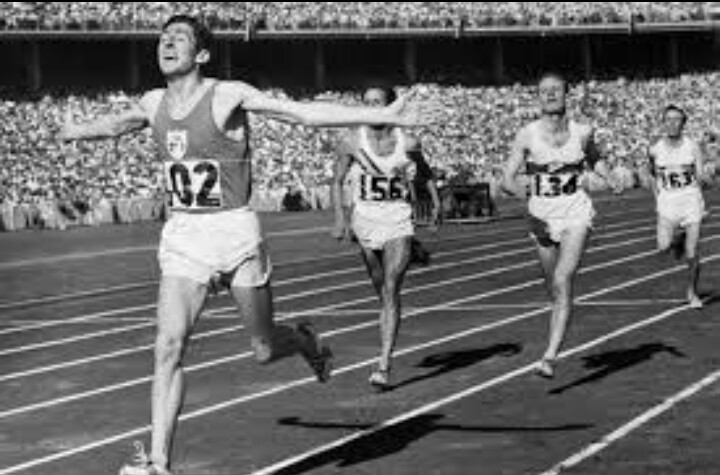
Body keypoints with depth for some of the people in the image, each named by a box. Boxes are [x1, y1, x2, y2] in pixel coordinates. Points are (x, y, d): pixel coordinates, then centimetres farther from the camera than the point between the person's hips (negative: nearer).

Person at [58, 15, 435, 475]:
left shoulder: (228, 96, -11)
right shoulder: (153, 103, 5)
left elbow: (307, 112, -14)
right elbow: (115, 124, 28)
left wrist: (385, 116, -19)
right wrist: (67, 131, 42)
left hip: (234, 231, -3)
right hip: (182, 235, 4)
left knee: (264, 350, 8)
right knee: (169, 346, -11)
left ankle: (307, 342, 45)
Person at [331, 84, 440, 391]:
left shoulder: (408, 143, -6)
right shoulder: (352, 142, -6)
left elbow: (424, 170, 15)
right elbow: (337, 182, 4)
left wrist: (436, 200, 10)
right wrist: (340, 217, -6)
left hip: (398, 221, -2)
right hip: (364, 219, 2)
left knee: (390, 293, -12)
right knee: (381, 292, 15)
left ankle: (384, 366, -16)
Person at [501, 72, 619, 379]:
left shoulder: (582, 132, -3)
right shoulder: (527, 135, -7)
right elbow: (507, 179, -8)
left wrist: (609, 179, 4)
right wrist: (519, 189, -29)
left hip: (575, 213, -1)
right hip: (542, 215, 2)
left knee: (563, 280, -20)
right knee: (554, 289, 13)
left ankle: (550, 357, -25)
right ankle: (557, 339, 44)